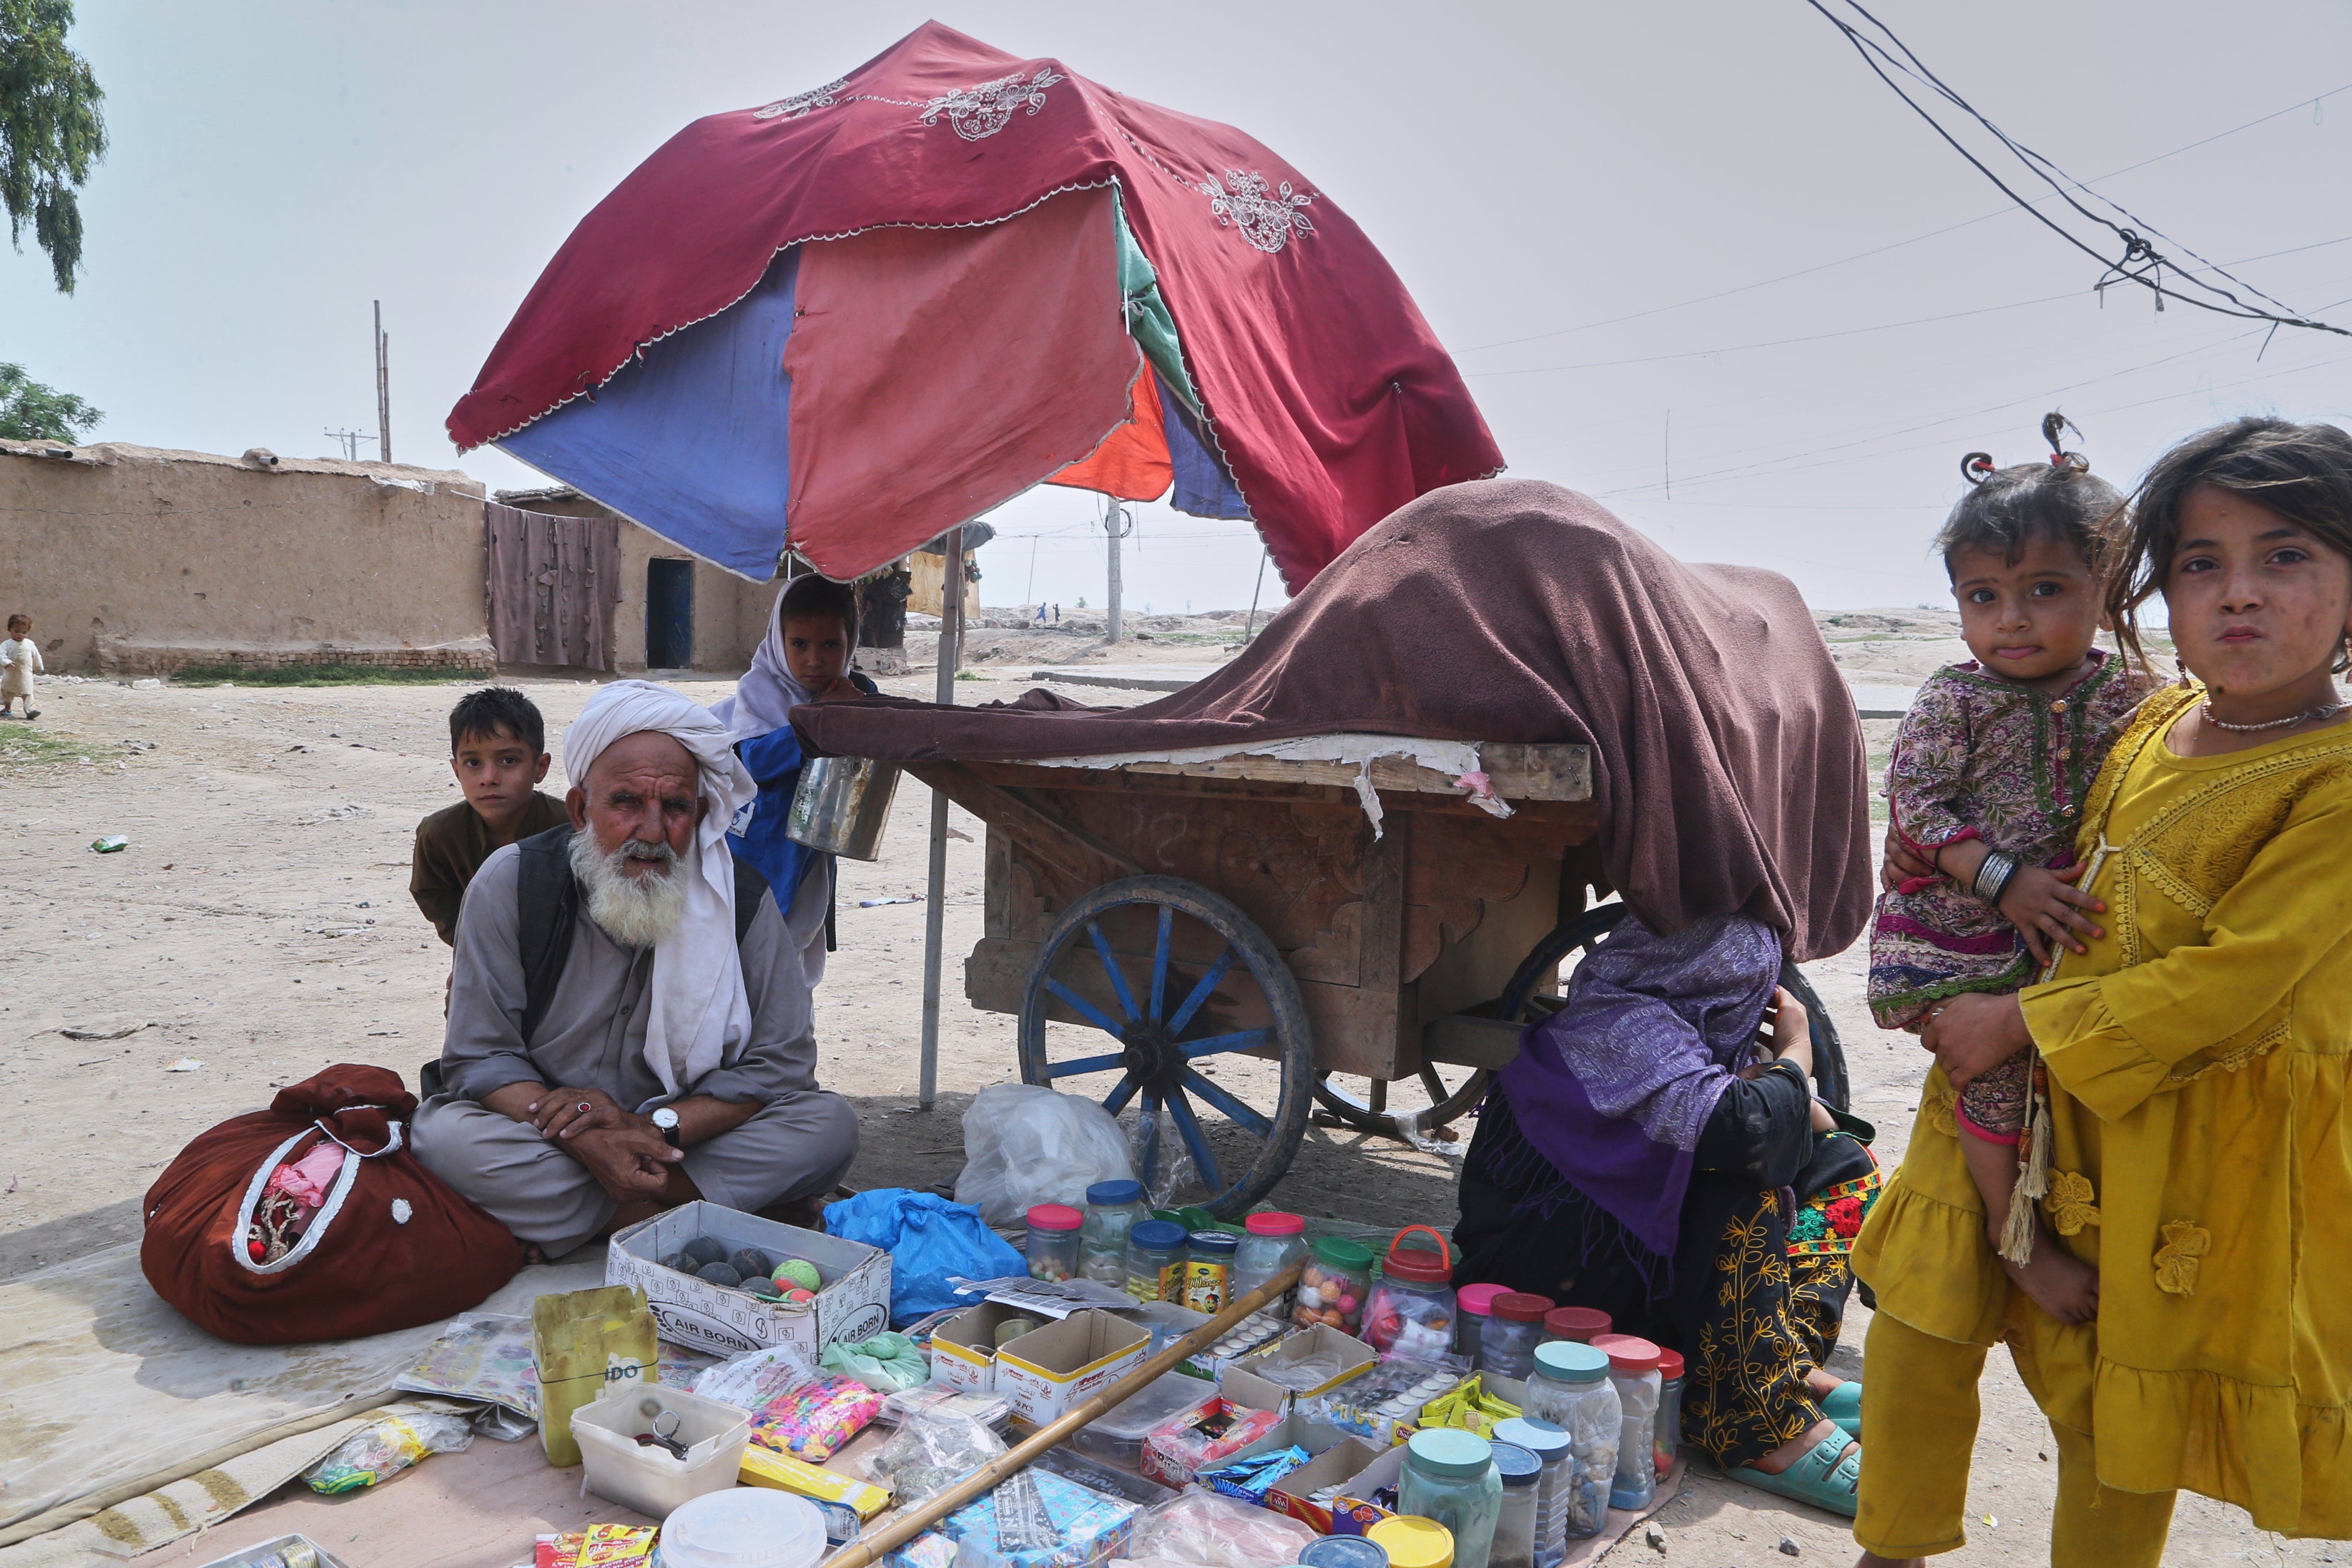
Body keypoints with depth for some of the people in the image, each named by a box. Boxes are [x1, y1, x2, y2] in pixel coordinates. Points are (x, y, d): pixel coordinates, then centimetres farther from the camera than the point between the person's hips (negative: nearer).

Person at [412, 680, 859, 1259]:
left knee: (830, 1126, -21)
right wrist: (586, 1141, -27)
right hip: (545, 1139, 0)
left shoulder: (744, 900, -8)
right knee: (443, 1134, -31)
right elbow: (479, 1056, -10)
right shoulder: (510, 883, -9)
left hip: (690, 1139, 1)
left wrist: (654, 1126, -25)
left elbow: (779, 1064, -10)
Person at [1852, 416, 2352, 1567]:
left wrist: (2021, 1022, -19)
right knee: (1917, 1329, 12)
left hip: (2198, 1147, -6)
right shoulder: (2149, 721, 2)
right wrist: (1975, 1017, 2)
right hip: (2034, 1098, 6)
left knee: (2117, 1428, 12)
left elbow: (2234, 979, -23)